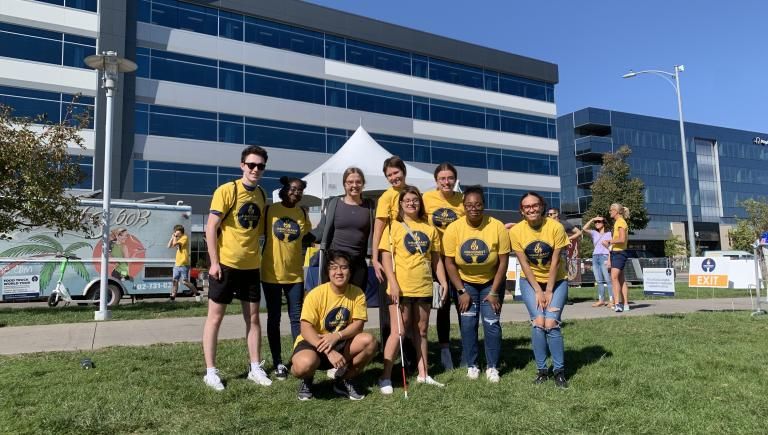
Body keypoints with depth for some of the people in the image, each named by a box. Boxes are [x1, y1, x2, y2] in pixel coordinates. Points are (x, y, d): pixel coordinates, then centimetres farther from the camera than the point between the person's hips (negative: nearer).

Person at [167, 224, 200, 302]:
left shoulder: (185, 238, -8)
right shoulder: (178, 239, 19)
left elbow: (174, 244, -19)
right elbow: (169, 246, 19)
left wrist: (175, 237, -3)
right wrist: (172, 237, 11)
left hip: (183, 264, -8)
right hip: (177, 264, 8)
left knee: (185, 281, -10)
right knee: (175, 281, 5)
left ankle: (197, 294, -1)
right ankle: (173, 297, 8)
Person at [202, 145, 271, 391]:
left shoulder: (261, 195, 8)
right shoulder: (226, 191, -9)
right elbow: (211, 227, -11)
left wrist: (259, 257, 11)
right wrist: (214, 262, -15)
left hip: (251, 266, 5)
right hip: (225, 264, -5)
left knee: (253, 317, 9)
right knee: (215, 317, 3)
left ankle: (255, 369, 19)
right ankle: (210, 371, 11)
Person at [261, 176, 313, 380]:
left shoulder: (303, 213, 5)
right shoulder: (269, 210, -5)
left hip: (295, 273, 2)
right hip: (271, 273, -2)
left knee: (297, 317, 6)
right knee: (274, 319, 7)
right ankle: (278, 363, 15)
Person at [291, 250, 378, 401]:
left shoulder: (357, 293, -7)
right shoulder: (316, 294, -17)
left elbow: (358, 325, -10)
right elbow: (306, 329, -21)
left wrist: (337, 336, -30)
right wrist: (329, 352, -32)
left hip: (342, 344, 4)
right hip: (313, 342, -3)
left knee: (369, 341, -24)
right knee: (304, 363, -37)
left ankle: (344, 380, 2)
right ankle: (307, 379, 5)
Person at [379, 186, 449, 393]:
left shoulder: (429, 228, 10)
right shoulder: (394, 226, -1)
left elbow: (436, 259, 15)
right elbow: (386, 256, -7)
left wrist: (444, 281, 7)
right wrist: (393, 283, -16)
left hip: (424, 288, 5)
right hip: (401, 288, -4)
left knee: (421, 331, 13)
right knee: (398, 332, -5)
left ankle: (423, 374, 23)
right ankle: (385, 377, 3)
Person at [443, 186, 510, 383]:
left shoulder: (498, 227, -19)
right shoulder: (453, 229, -17)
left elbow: (503, 262, -13)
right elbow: (449, 263, -11)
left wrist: (494, 292, -12)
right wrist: (462, 292, -12)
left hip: (491, 282, 0)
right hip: (466, 283, 1)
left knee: (492, 323, -5)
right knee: (468, 323, -3)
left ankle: (492, 367, 9)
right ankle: (471, 365, 12)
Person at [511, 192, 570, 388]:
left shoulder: (556, 227, -18)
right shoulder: (516, 231, -13)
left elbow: (555, 262, -14)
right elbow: (524, 265, -9)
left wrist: (549, 291, -12)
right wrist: (538, 291, -11)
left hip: (556, 281, -1)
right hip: (530, 281, 1)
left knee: (551, 323, -13)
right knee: (538, 323, -13)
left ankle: (559, 371, 4)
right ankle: (542, 370, 4)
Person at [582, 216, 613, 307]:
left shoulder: (609, 234, 4)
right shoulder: (594, 233, 17)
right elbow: (584, 229, 5)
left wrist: (609, 259, -12)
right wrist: (592, 219, 0)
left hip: (604, 257, -5)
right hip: (595, 257, 5)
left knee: (608, 280, -10)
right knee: (599, 280, 4)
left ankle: (612, 300, -11)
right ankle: (601, 300, 5)